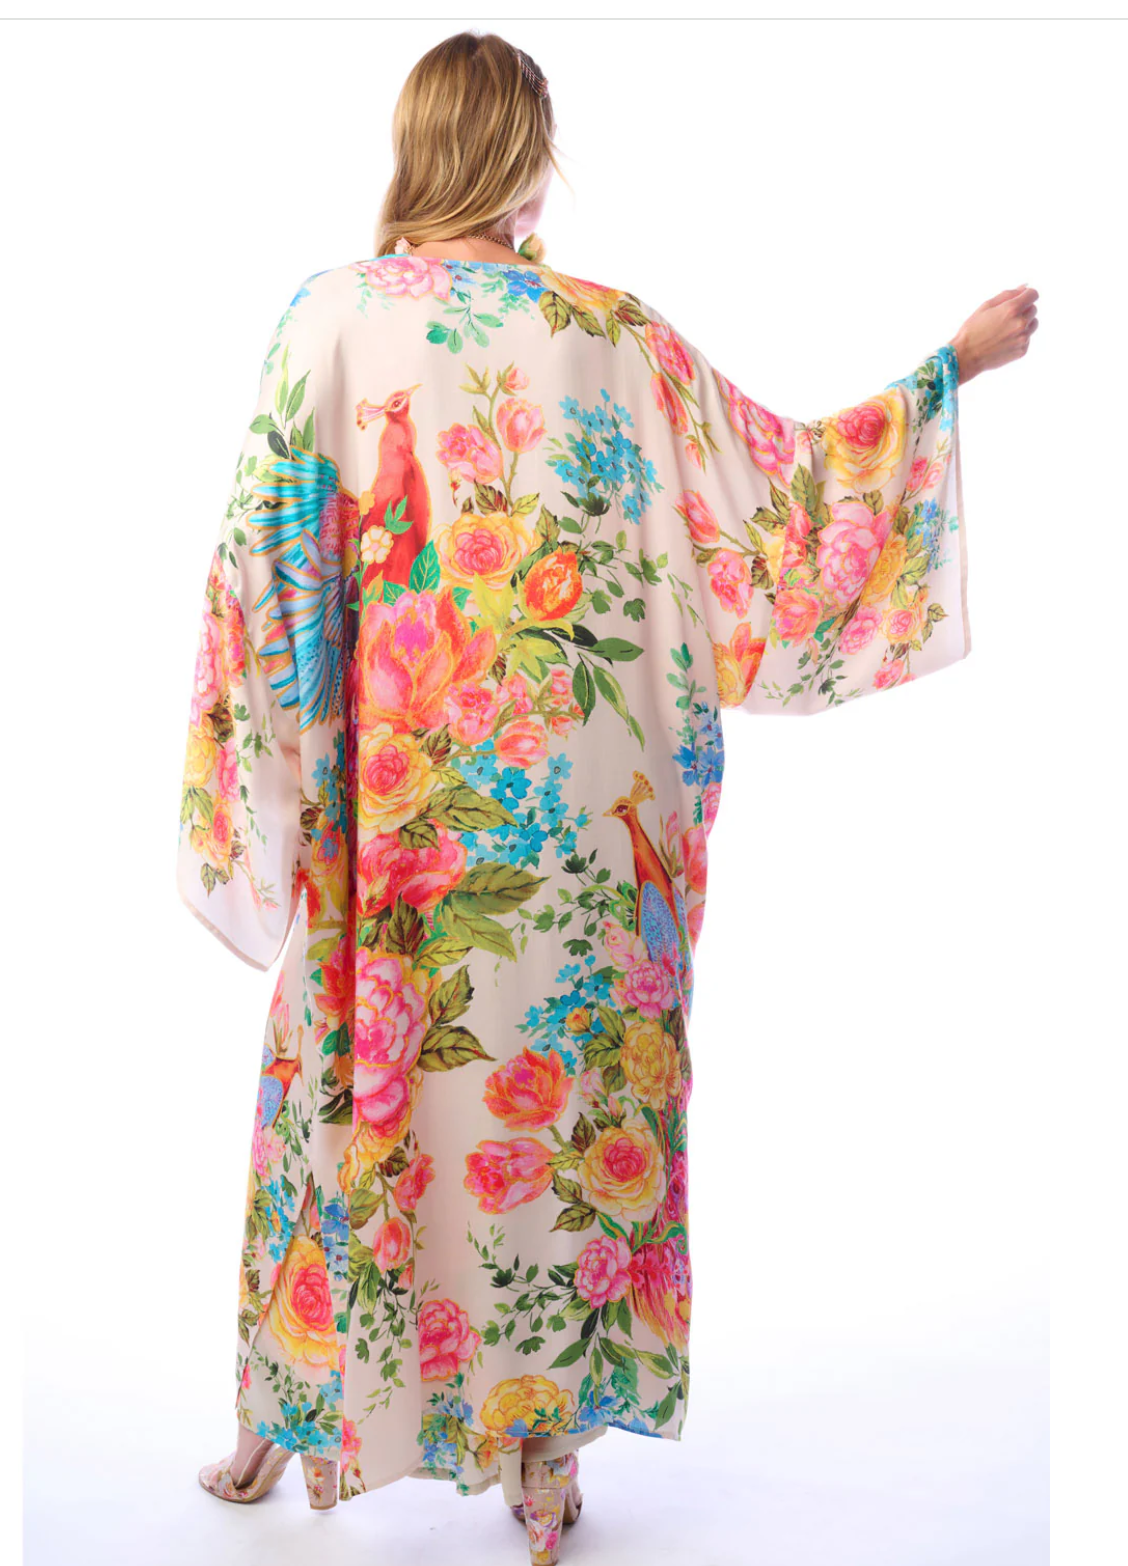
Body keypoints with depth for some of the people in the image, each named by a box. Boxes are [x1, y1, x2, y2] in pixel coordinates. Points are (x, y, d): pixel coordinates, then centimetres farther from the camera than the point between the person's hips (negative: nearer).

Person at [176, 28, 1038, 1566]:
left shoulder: (325, 319, -3)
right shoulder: (606, 337, -8)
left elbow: (264, 572, -2)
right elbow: (781, 491, -2)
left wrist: (264, 784, 9)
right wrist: (954, 362, 9)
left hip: (380, 799, 2)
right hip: (560, 804, -2)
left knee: (350, 1078, 17)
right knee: (548, 1083, 13)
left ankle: (292, 1409, 36)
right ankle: (541, 1439, 29)